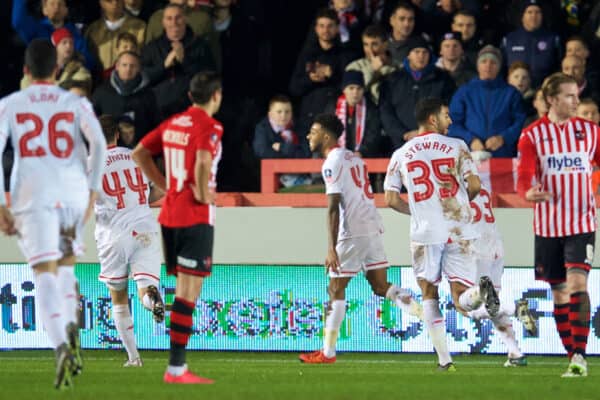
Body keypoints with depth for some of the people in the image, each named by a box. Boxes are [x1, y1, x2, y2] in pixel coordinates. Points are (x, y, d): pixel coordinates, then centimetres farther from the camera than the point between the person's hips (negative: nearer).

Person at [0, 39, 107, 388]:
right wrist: (93, 193, -3)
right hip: (73, 194, 2)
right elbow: (99, 144, -6)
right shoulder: (76, 103, 10)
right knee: (66, 265, 23)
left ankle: (62, 347, -29)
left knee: (46, 274, -8)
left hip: (33, 198, -2)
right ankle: (71, 329, 1)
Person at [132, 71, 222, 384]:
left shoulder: (173, 123, 11)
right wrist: (203, 194, -16)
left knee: (185, 288, 14)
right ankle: (176, 368, -9)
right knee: (188, 291, -7)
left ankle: (178, 366, 14)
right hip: (196, 217, -8)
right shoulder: (208, 126, -12)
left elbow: (139, 154, 18)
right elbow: (203, 162, -31)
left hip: (170, 214, 8)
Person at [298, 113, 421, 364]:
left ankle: (328, 352, 2)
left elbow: (333, 207, -16)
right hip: (373, 228, 8)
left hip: (353, 232, -8)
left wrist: (332, 248, -20)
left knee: (336, 289, -1)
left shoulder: (332, 164, -9)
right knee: (381, 286, 10)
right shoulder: (352, 158, 19)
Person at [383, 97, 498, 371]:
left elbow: (391, 199, 3)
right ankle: (481, 291, -37)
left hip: (425, 234, 1)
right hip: (458, 233, -1)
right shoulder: (456, 147, 3)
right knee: (462, 301, 0)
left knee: (429, 295, 16)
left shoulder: (401, 155, 7)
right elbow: (475, 185, -4)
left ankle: (444, 359, 7)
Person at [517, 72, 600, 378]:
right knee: (559, 293, 7)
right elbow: (524, 175, -10)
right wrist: (528, 192, -32)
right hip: (548, 224, 1)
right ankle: (574, 359, 16)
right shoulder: (532, 135, -1)